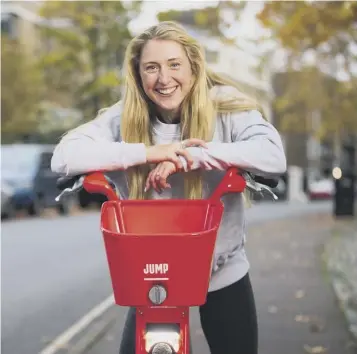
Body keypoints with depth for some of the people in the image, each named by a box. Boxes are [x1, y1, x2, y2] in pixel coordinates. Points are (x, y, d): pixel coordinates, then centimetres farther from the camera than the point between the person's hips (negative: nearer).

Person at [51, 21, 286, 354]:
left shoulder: (223, 105, -12)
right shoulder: (124, 117, -10)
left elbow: (273, 155, -27)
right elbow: (64, 157, -23)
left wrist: (188, 156, -31)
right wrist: (149, 152, -29)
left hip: (223, 272, 0)